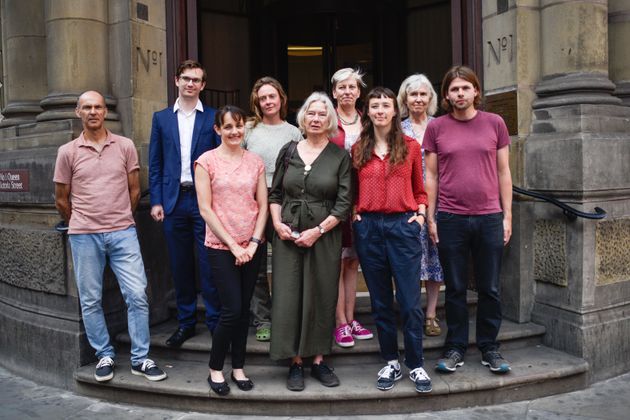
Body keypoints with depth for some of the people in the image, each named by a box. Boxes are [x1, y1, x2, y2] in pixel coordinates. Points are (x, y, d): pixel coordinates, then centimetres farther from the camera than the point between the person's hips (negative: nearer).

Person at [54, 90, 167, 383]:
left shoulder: (125, 147, 4)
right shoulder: (68, 152, 3)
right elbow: (61, 199, 9)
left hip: (123, 233, 0)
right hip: (84, 237, 0)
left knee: (137, 295, -3)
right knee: (90, 301, 7)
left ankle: (141, 359, 9)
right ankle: (105, 356, 23)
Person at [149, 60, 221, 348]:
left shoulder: (213, 118, 3)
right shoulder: (161, 118, 10)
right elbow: (155, 163, 9)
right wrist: (156, 201, 1)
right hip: (173, 201, 3)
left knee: (209, 264, 1)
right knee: (180, 265, 10)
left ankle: (215, 321, 13)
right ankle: (185, 322, 23)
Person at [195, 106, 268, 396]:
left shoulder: (255, 162, 7)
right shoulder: (207, 161, -4)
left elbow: (262, 206, 6)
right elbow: (205, 209, -8)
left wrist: (254, 243, -5)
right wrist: (233, 245, -10)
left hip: (252, 247, 4)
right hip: (221, 246, -3)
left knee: (244, 309, 9)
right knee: (232, 310, -6)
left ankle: (238, 367, 24)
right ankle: (215, 369, 15)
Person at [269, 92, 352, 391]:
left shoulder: (340, 156, 1)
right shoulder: (288, 152, 7)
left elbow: (343, 203, -4)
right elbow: (275, 194, 11)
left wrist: (318, 231, -12)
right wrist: (277, 223, -5)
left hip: (324, 236, -1)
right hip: (288, 235, 2)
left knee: (322, 296, 6)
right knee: (288, 295, 1)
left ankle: (318, 360, 20)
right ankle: (295, 363, 14)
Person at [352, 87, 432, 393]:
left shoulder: (410, 146, 5)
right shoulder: (358, 150, 10)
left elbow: (419, 188, 11)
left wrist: (420, 212, -5)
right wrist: (355, 212, 0)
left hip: (403, 225, -2)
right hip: (368, 227, 2)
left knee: (410, 300, -2)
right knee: (380, 301, 9)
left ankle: (416, 365, 13)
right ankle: (391, 363, 22)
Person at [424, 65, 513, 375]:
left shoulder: (494, 123, 5)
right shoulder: (436, 127, 3)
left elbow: (503, 172, 8)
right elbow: (431, 176, 5)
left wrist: (507, 216, 4)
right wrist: (431, 218, 2)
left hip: (490, 218, 1)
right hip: (450, 219, -1)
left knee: (490, 288, 9)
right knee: (455, 288, 8)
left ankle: (489, 347, 23)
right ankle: (455, 348, 21)